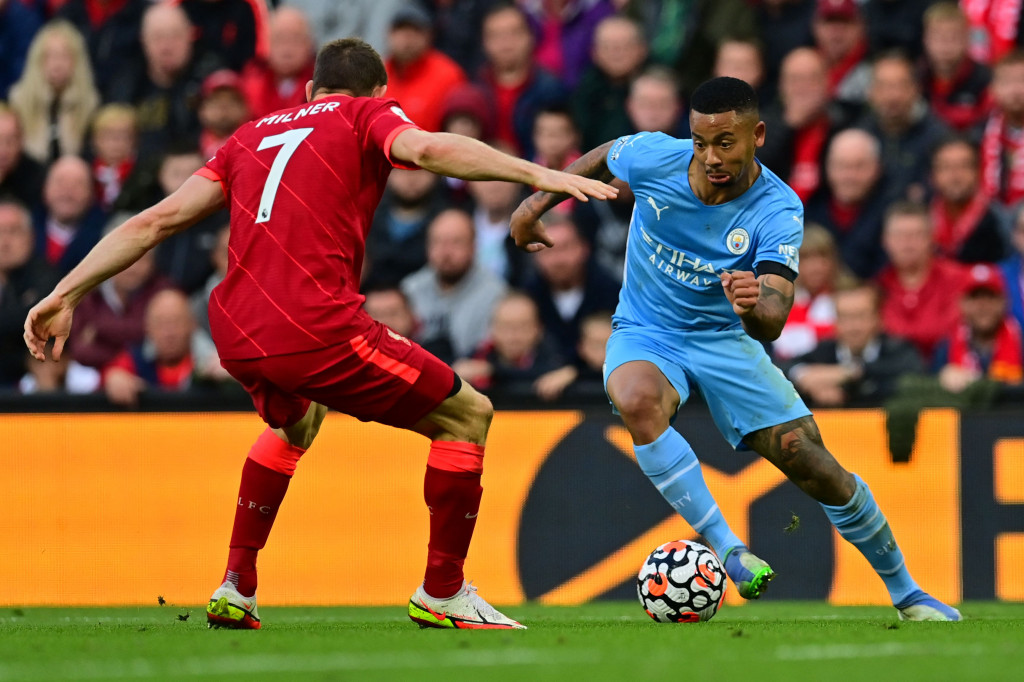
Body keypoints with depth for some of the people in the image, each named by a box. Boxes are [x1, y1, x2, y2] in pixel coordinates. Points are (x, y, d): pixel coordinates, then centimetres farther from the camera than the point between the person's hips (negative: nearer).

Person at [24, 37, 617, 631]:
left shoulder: (255, 134, 24)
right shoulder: (369, 115, 10)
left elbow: (158, 219, 18)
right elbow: (425, 149, -13)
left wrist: (67, 294, 19)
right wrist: (535, 174, -18)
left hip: (235, 333, 7)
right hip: (317, 330, -7)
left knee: (295, 421, 39)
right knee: (467, 416, 11)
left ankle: (236, 588, 32)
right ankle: (442, 594, 12)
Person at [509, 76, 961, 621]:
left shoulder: (778, 209, -24)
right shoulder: (652, 156, -19)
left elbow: (774, 319, -36)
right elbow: (600, 159, 7)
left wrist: (757, 306, -58)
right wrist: (538, 203, 11)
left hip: (724, 339, 0)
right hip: (645, 335, 0)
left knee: (819, 471, -4)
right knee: (638, 401, -38)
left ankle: (906, 595, 19)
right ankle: (728, 548, -30)